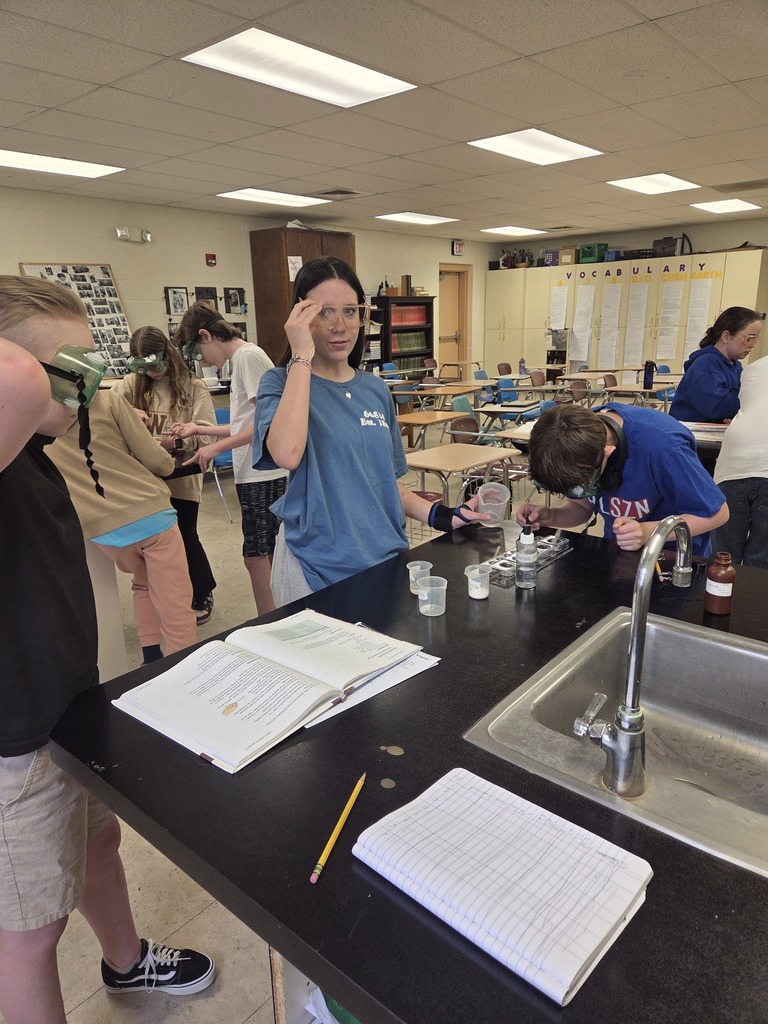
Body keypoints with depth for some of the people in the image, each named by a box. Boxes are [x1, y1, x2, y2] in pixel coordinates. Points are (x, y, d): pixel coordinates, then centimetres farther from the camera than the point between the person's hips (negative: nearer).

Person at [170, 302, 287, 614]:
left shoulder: (248, 356, -12)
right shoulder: (241, 359, 17)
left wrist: (217, 447, -15)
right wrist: (198, 428, 24)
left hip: (262, 474, -10)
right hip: (254, 473, 10)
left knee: (257, 556, -5)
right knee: (262, 554, 14)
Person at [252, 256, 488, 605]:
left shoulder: (376, 390, 7)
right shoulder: (281, 383, -7)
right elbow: (287, 454, -29)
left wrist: (438, 514, 1)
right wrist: (301, 356, -22)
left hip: (387, 559, 5)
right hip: (319, 571, -5)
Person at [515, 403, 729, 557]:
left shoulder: (661, 445, -32)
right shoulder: (580, 432, -16)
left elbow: (716, 513, -18)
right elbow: (582, 506, -1)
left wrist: (647, 532, -32)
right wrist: (549, 516, -22)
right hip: (616, 553, 3)